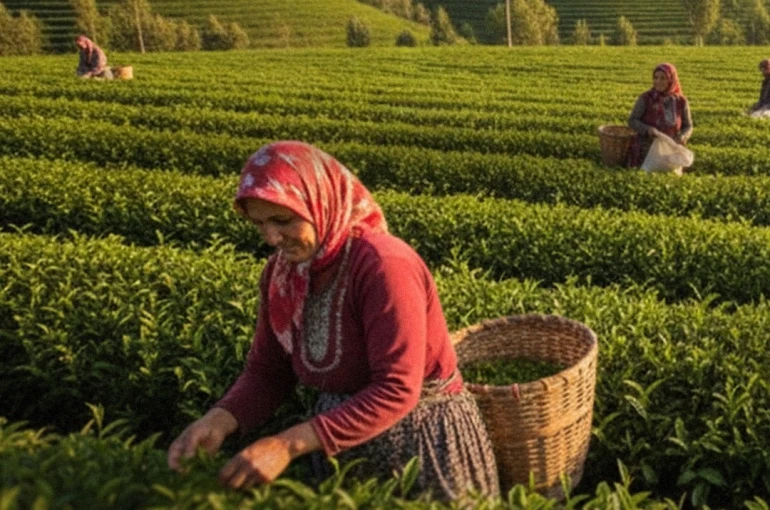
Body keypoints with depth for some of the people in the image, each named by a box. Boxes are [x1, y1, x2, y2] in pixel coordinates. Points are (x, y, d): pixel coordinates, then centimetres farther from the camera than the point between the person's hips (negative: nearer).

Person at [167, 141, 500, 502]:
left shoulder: (382, 265, -27)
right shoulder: (282, 271, -6)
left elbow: (396, 391, -29)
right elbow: (267, 370, 0)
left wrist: (289, 444, -33)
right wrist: (219, 419, -19)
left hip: (421, 444, -6)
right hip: (342, 442, 6)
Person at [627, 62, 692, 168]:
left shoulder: (681, 102, -3)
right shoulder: (645, 98, -10)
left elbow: (688, 126, 5)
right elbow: (632, 121, -9)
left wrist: (683, 137, -17)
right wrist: (647, 129, -28)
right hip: (645, 150, -2)